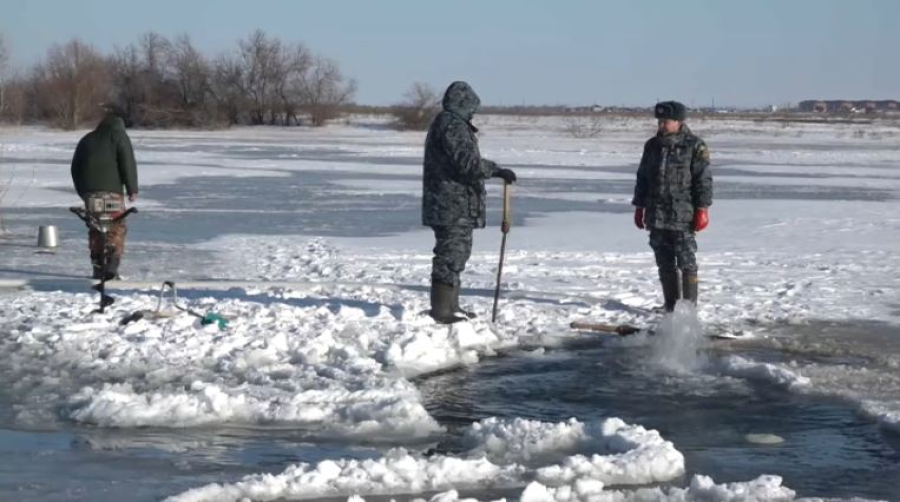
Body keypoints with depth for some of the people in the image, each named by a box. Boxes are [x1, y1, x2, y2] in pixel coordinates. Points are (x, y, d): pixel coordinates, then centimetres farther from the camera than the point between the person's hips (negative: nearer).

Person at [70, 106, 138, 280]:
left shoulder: (87, 140, 20)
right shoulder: (118, 135, 3)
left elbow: (75, 168, 22)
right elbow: (128, 163, -6)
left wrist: (82, 191, 28)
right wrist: (132, 188, -3)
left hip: (90, 192, 5)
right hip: (111, 190, -5)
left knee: (95, 229, 10)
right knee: (116, 228, -4)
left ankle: (98, 267, 6)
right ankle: (112, 264, -17)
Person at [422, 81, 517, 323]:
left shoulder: (445, 123, 20)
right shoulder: (452, 125, -15)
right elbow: (467, 161, -25)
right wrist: (496, 170, -21)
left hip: (449, 205, 11)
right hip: (453, 205, -11)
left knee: (456, 252, 18)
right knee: (451, 253, -9)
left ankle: (450, 306, 24)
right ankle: (441, 310, -8)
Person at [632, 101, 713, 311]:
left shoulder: (694, 146, -5)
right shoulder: (653, 146, 12)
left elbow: (703, 179, -7)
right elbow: (642, 178, 18)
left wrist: (702, 209, -13)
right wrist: (639, 207, 15)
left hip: (683, 218, -5)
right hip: (657, 217, 5)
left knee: (687, 263, -5)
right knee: (665, 264, 10)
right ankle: (670, 304, 17)